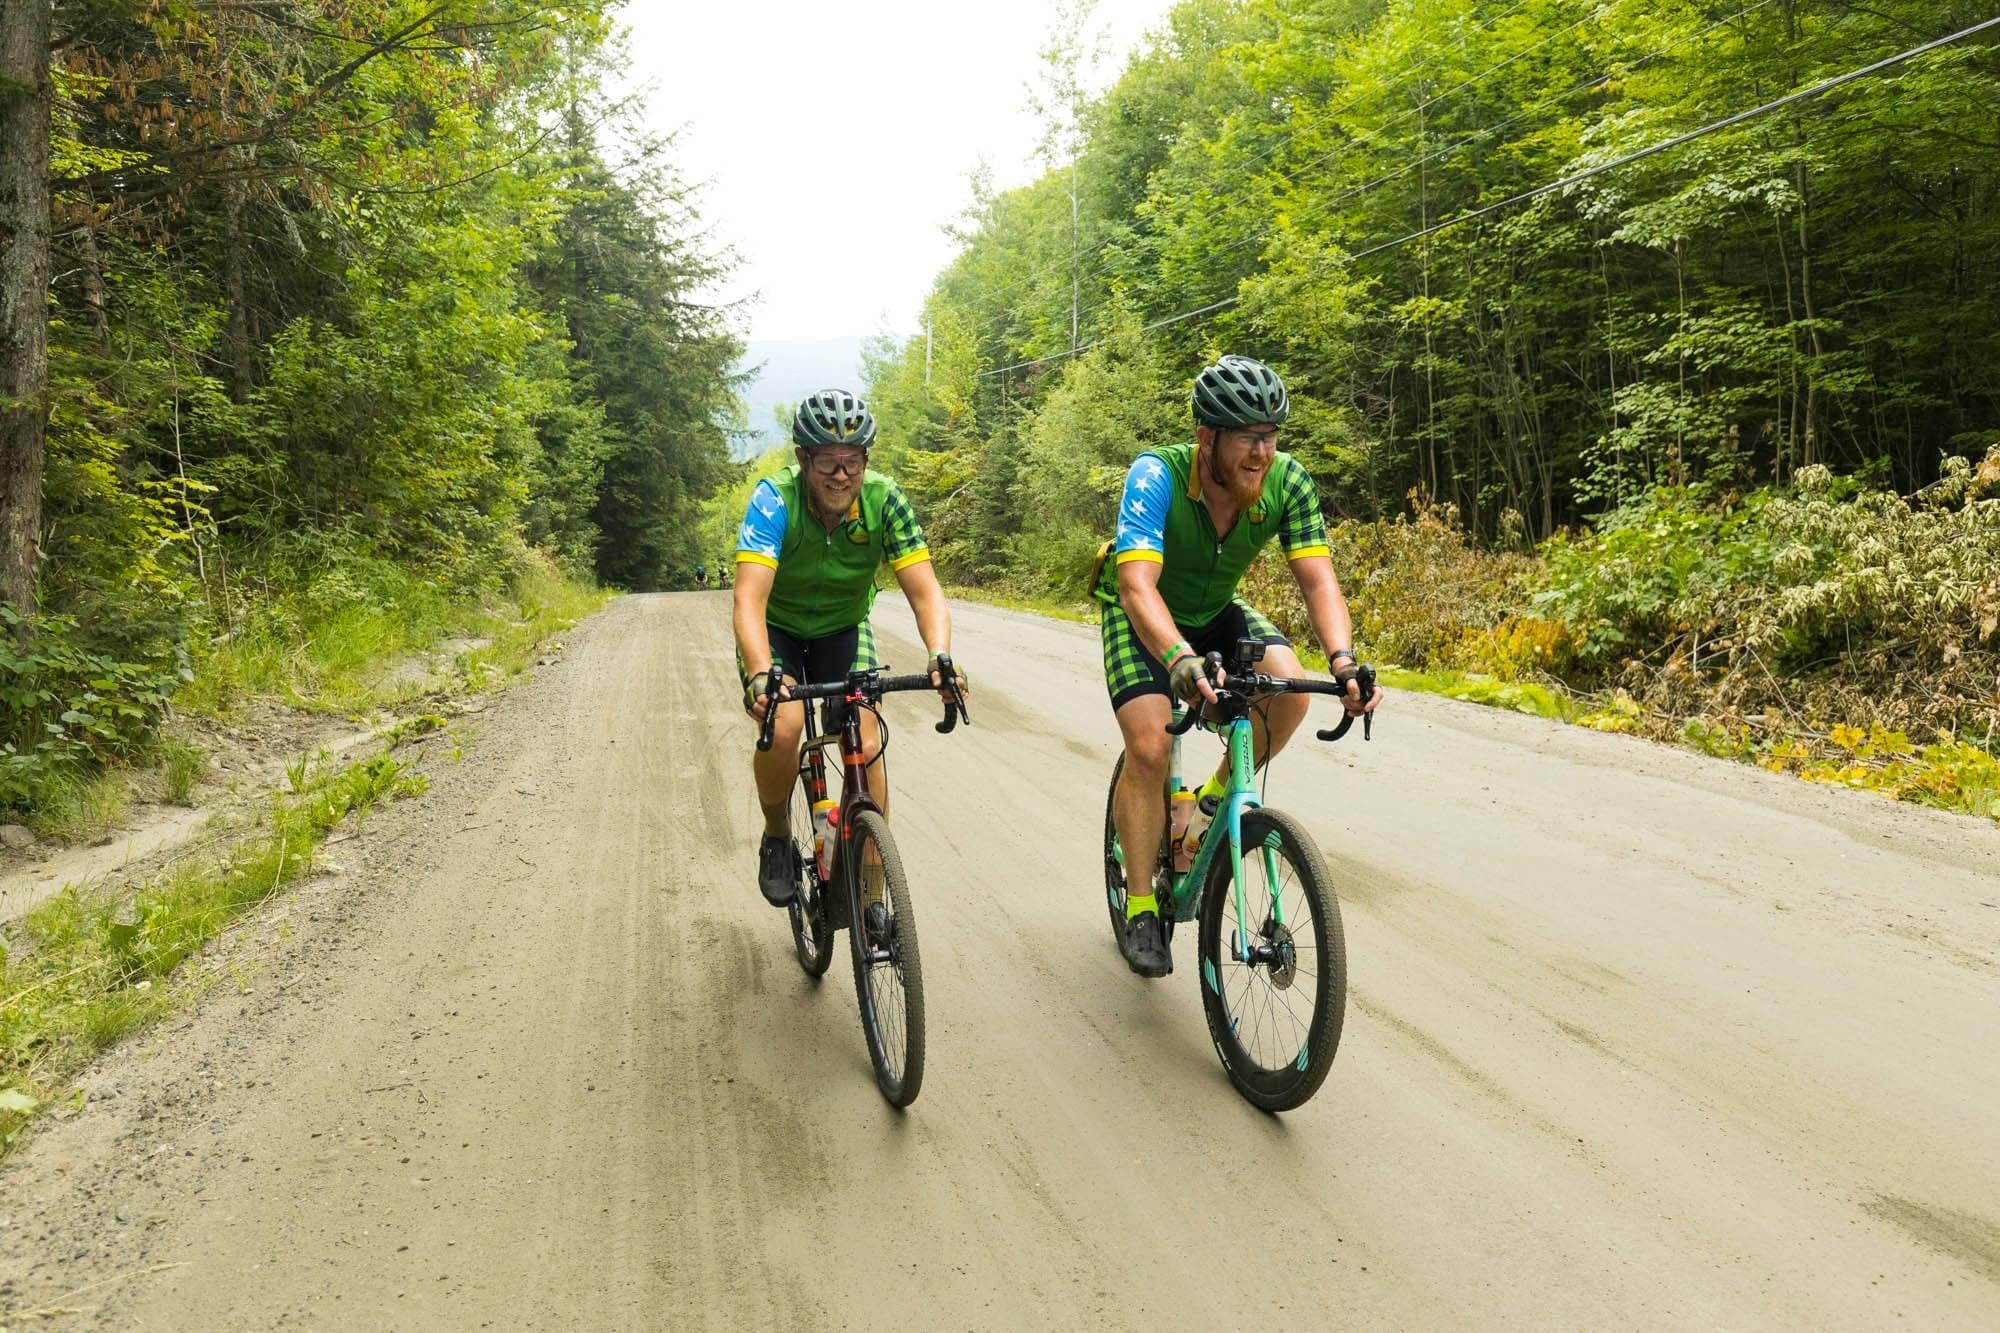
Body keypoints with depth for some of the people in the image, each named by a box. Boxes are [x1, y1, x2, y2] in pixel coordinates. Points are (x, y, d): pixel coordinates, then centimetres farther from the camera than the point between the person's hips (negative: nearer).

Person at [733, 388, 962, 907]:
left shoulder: (884, 500, -24)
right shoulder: (775, 500, -30)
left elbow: (924, 591, -27)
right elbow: (749, 599, -39)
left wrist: (940, 656, -46)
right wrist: (759, 675, -56)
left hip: (843, 630, 2)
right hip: (777, 630, -2)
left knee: (866, 746, -15)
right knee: (782, 730, -27)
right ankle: (777, 836, 5)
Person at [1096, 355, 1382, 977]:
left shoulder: (1288, 481, -23)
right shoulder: (1156, 475, -34)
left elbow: (1317, 578, -27)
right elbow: (1138, 585, -44)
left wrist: (1343, 658, -47)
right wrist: (1179, 659, -63)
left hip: (1217, 612, 4)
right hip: (1143, 616, -3)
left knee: (1290, 689, -24)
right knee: (1150, 747, -22)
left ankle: (1220, 793, 4)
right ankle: (1141, 905, -4)